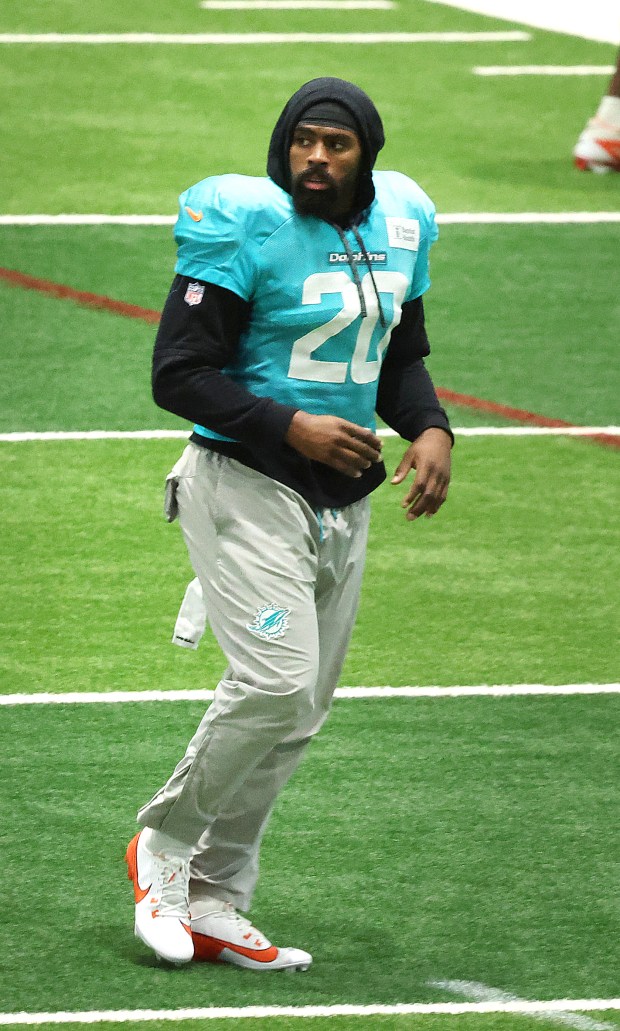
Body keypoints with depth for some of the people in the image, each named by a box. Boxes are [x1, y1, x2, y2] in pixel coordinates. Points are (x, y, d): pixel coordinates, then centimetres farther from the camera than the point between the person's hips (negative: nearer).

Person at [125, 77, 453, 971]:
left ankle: (211, 903, 17)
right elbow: (178, 374, -15)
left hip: (343, 499, 7)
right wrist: (292, 428, -22)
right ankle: (165, 842, 4)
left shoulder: (399, 227, 6)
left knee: (297, 714, 7)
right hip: (249, 486, -7)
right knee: (275, 682, -19)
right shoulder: (245, 227, -14)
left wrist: (430, 428, 0)